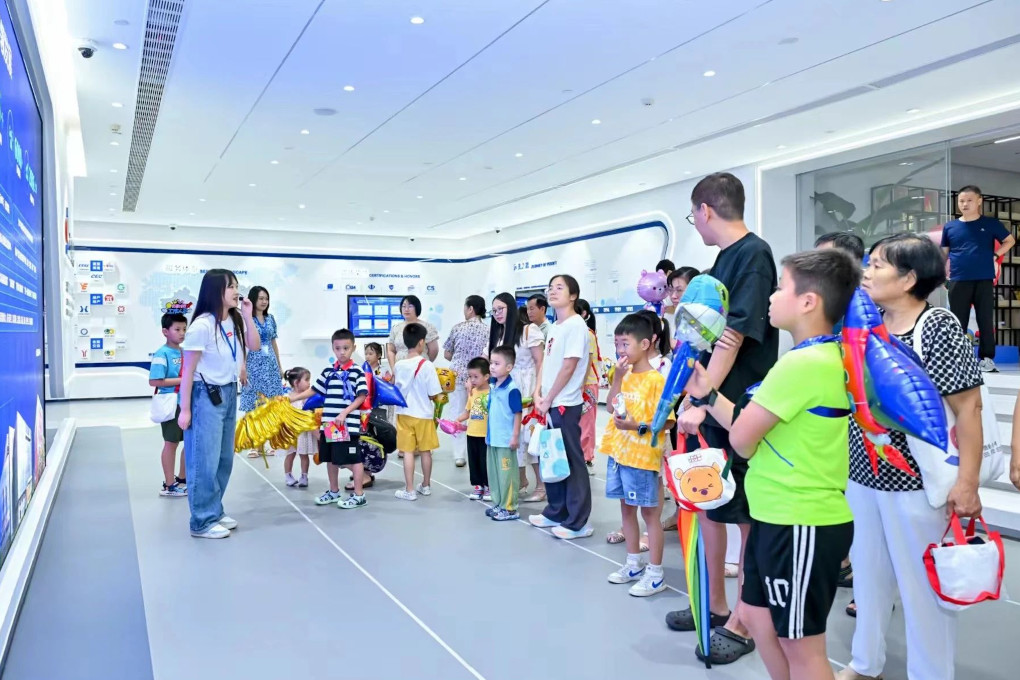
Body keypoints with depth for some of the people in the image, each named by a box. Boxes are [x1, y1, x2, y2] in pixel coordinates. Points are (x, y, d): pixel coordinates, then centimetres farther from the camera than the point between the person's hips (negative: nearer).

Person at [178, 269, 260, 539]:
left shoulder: (236, 320, 4)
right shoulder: (202, 325, -18)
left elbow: (254, 346, 9)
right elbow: (188, 370, -14)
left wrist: (247, 316, -2)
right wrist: (185, 409, -13)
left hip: (229, 393, 8)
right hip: (206, 395, -8)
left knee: (224, 458, 14)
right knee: (205, 460, -1)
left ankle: (215, 511, 27)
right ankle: (202, 522, 9)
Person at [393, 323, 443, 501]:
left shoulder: (398, 365, -3)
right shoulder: (427, 365, -15)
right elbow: (433, 395, -13)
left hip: (404, 413, 2)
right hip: (423, 414, -2)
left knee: (408, 452, 5)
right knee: (425, 451, 12)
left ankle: (409, 490, 7)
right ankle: (426, 486, 26)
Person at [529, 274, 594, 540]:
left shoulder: (575, 325, -12)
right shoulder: (554, 327, 14)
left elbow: (569, 367, -16)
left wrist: (548, 399, -12)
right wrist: (538, 394, 2)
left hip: (565, 404, -8)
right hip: (550, 403, 8)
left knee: (571, 461, -2)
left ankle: (578, 522, 5)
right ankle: (555, 512, 26)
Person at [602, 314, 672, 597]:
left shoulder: (655, 379, -14)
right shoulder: (624, 375, 9)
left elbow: (667, 421, -16)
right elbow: (610, 407, 3)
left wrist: (637, 426, -27)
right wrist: (617, 377, -5)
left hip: (642, 455, -8)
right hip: (618, 453, 8)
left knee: (649, 512, 2)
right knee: (626, 508, 16)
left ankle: (655, 574, 11)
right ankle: (634, 564, 29)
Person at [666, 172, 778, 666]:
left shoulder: (754, 254, -15)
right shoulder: (727, 256, 13)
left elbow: (735, 336, -22)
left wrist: (701, 401, -24)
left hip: (740, 405, -9)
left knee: (748, 513, 4)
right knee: (711, 503, 16)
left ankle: (742, 620, 18)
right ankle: (716, 603, 31)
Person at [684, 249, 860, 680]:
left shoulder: (802, 362, -24)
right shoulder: (825, 357, 9)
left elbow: (742, 438, -17)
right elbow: (752, 432, 9)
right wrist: (707, 395, 7)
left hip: (801, 523, -10)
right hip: (782, 515, 10)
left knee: (801, 645, 6)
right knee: (757, 617, 22)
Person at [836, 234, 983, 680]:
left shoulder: (939, 327, -13)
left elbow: (969, 408, -14)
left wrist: (967, 482, -17)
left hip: (915, 481, -6)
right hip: (860, 474, 6)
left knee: (922, 584, 9)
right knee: (868, 574, 19)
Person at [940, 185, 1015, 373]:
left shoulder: (990, 223, 4)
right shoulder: (950, 227, 6)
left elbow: (1010, 240, 15)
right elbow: (944, 253, 16)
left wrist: (995, 255, 2)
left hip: (984, 280, -1)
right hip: (958, 281, 1)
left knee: (985, 320, 2)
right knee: (958, 321, 5)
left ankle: (987, 358, 10)